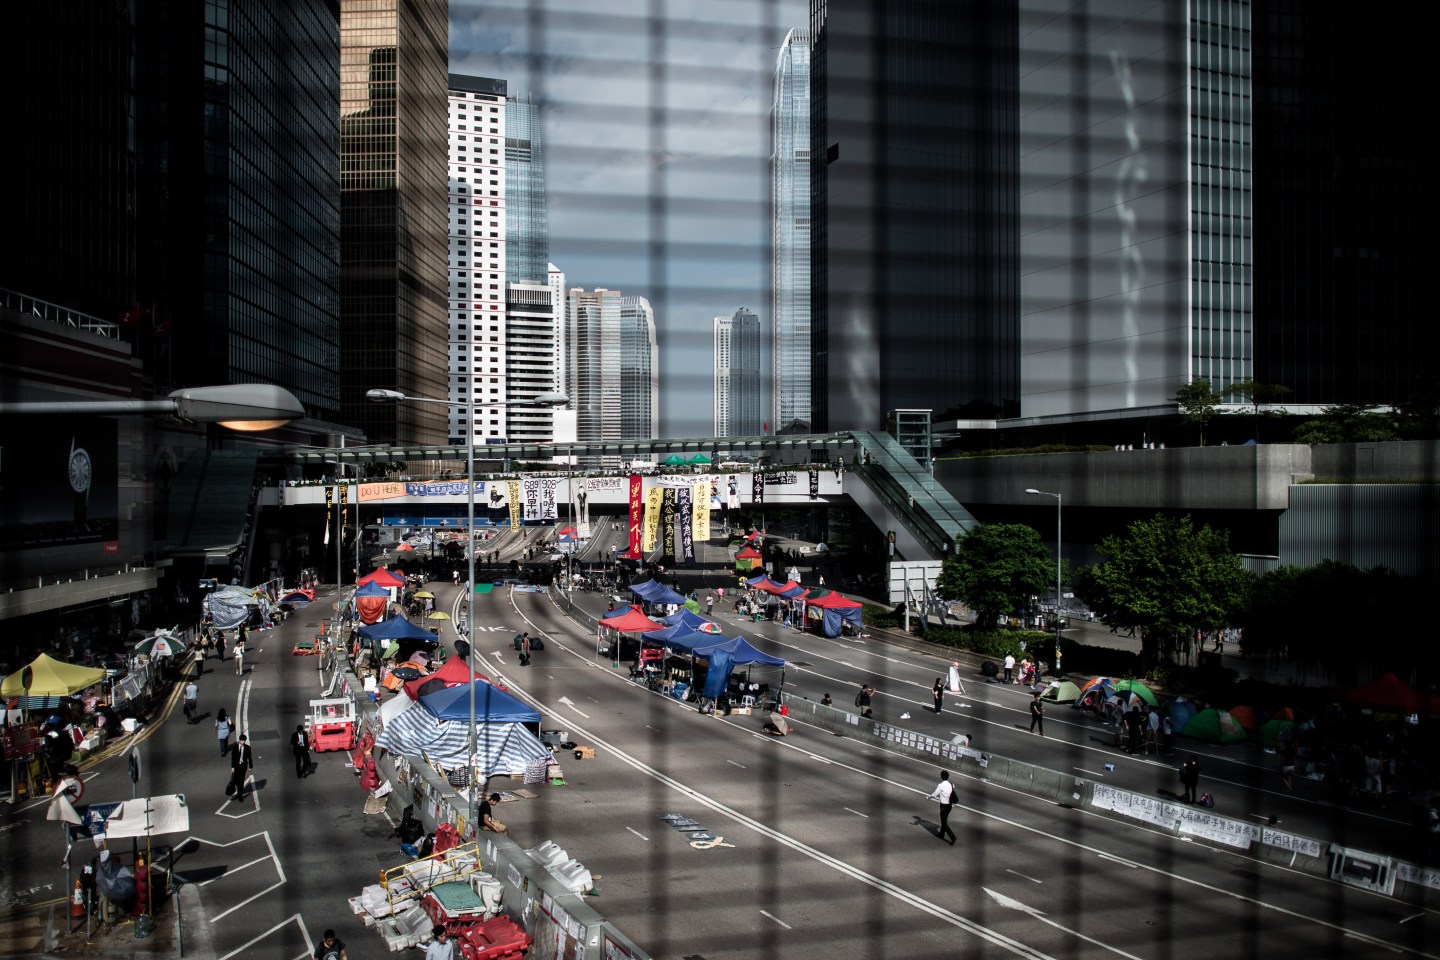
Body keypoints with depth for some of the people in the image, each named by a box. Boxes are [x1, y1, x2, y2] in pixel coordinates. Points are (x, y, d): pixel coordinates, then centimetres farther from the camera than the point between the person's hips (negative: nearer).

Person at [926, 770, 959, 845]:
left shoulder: (940, 785, -20)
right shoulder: (951, 785, -2)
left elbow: (934, 794, -12)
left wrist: (928, 797, 7)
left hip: (944, 806, -7)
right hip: (950, 805, 7)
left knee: (944, 823, 1)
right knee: (944, 820, 24)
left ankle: (952, 837, -8)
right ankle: (942, 834, 39)